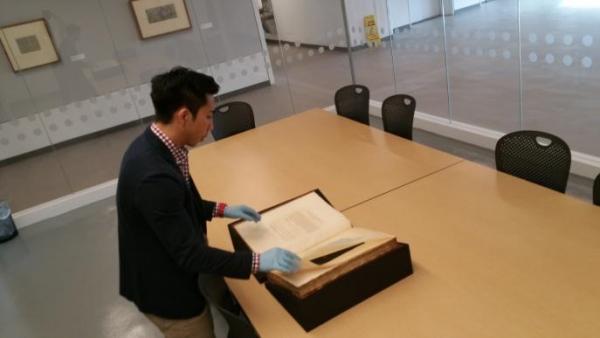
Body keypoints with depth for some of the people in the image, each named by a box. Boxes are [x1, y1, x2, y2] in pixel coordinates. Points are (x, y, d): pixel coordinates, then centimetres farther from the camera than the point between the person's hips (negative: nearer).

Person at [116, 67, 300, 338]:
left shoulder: (151, 145, -7)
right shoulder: (154, 176, -37)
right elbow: (190, 253, -31)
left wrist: (222, 210, 6)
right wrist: (259, 261, -28)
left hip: (166, 273, 8)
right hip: (166, 289, -8)